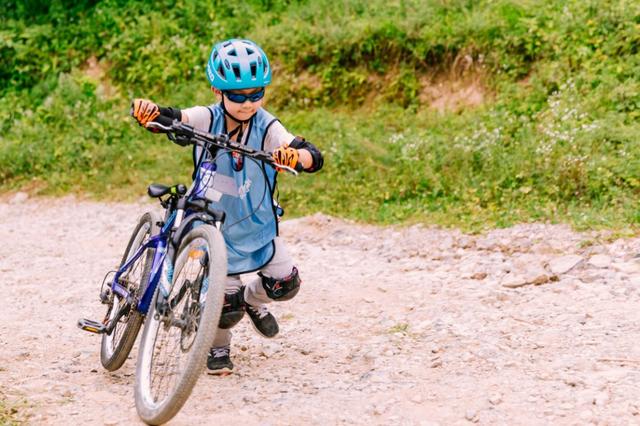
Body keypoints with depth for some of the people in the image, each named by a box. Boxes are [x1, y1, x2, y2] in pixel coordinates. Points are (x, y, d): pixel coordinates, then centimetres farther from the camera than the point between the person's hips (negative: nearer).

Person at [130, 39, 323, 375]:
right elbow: (165, 118, -30)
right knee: (226, 301, -6)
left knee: (285, 283, 0)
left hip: (258, 224, 2)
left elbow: (314, 158, -31)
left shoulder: (267, 128, -20)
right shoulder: (206, 119, -20)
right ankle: (217, 347, 26)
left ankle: (253, 301, 36)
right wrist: (145, 110, -54)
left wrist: (295, 155, -54)